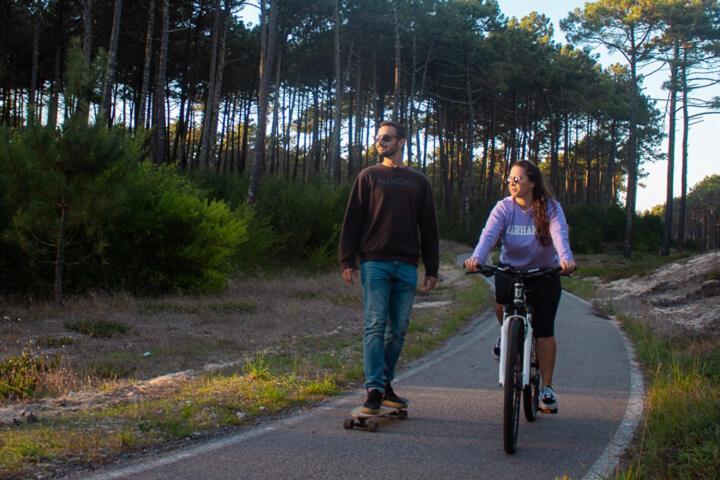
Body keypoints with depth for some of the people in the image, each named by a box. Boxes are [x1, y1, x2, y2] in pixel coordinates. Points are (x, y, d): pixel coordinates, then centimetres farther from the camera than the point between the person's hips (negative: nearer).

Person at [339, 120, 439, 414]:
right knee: (375, 326, -8)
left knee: (398, 329, 5)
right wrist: (347, 261, -5)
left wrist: (432, 269, 9)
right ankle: (374, 390, -9)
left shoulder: (419, 182, 14)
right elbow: (353, 219, 4)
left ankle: (386, 384, 16)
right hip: (375, 263, -3)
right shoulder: (369, 176, 8)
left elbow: (429, 227, 14)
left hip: (406, 266, 3)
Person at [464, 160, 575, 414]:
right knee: (501, 300, -30)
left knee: (544, 329, -7)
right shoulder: (504, 207, -8)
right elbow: (489, 233, -24)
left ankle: (547, 387, 5)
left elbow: (559, 235, -28)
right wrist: (476, 257, -44)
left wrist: (565, 258, -49)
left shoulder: (550, 207, -11)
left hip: (544, 273, -1)